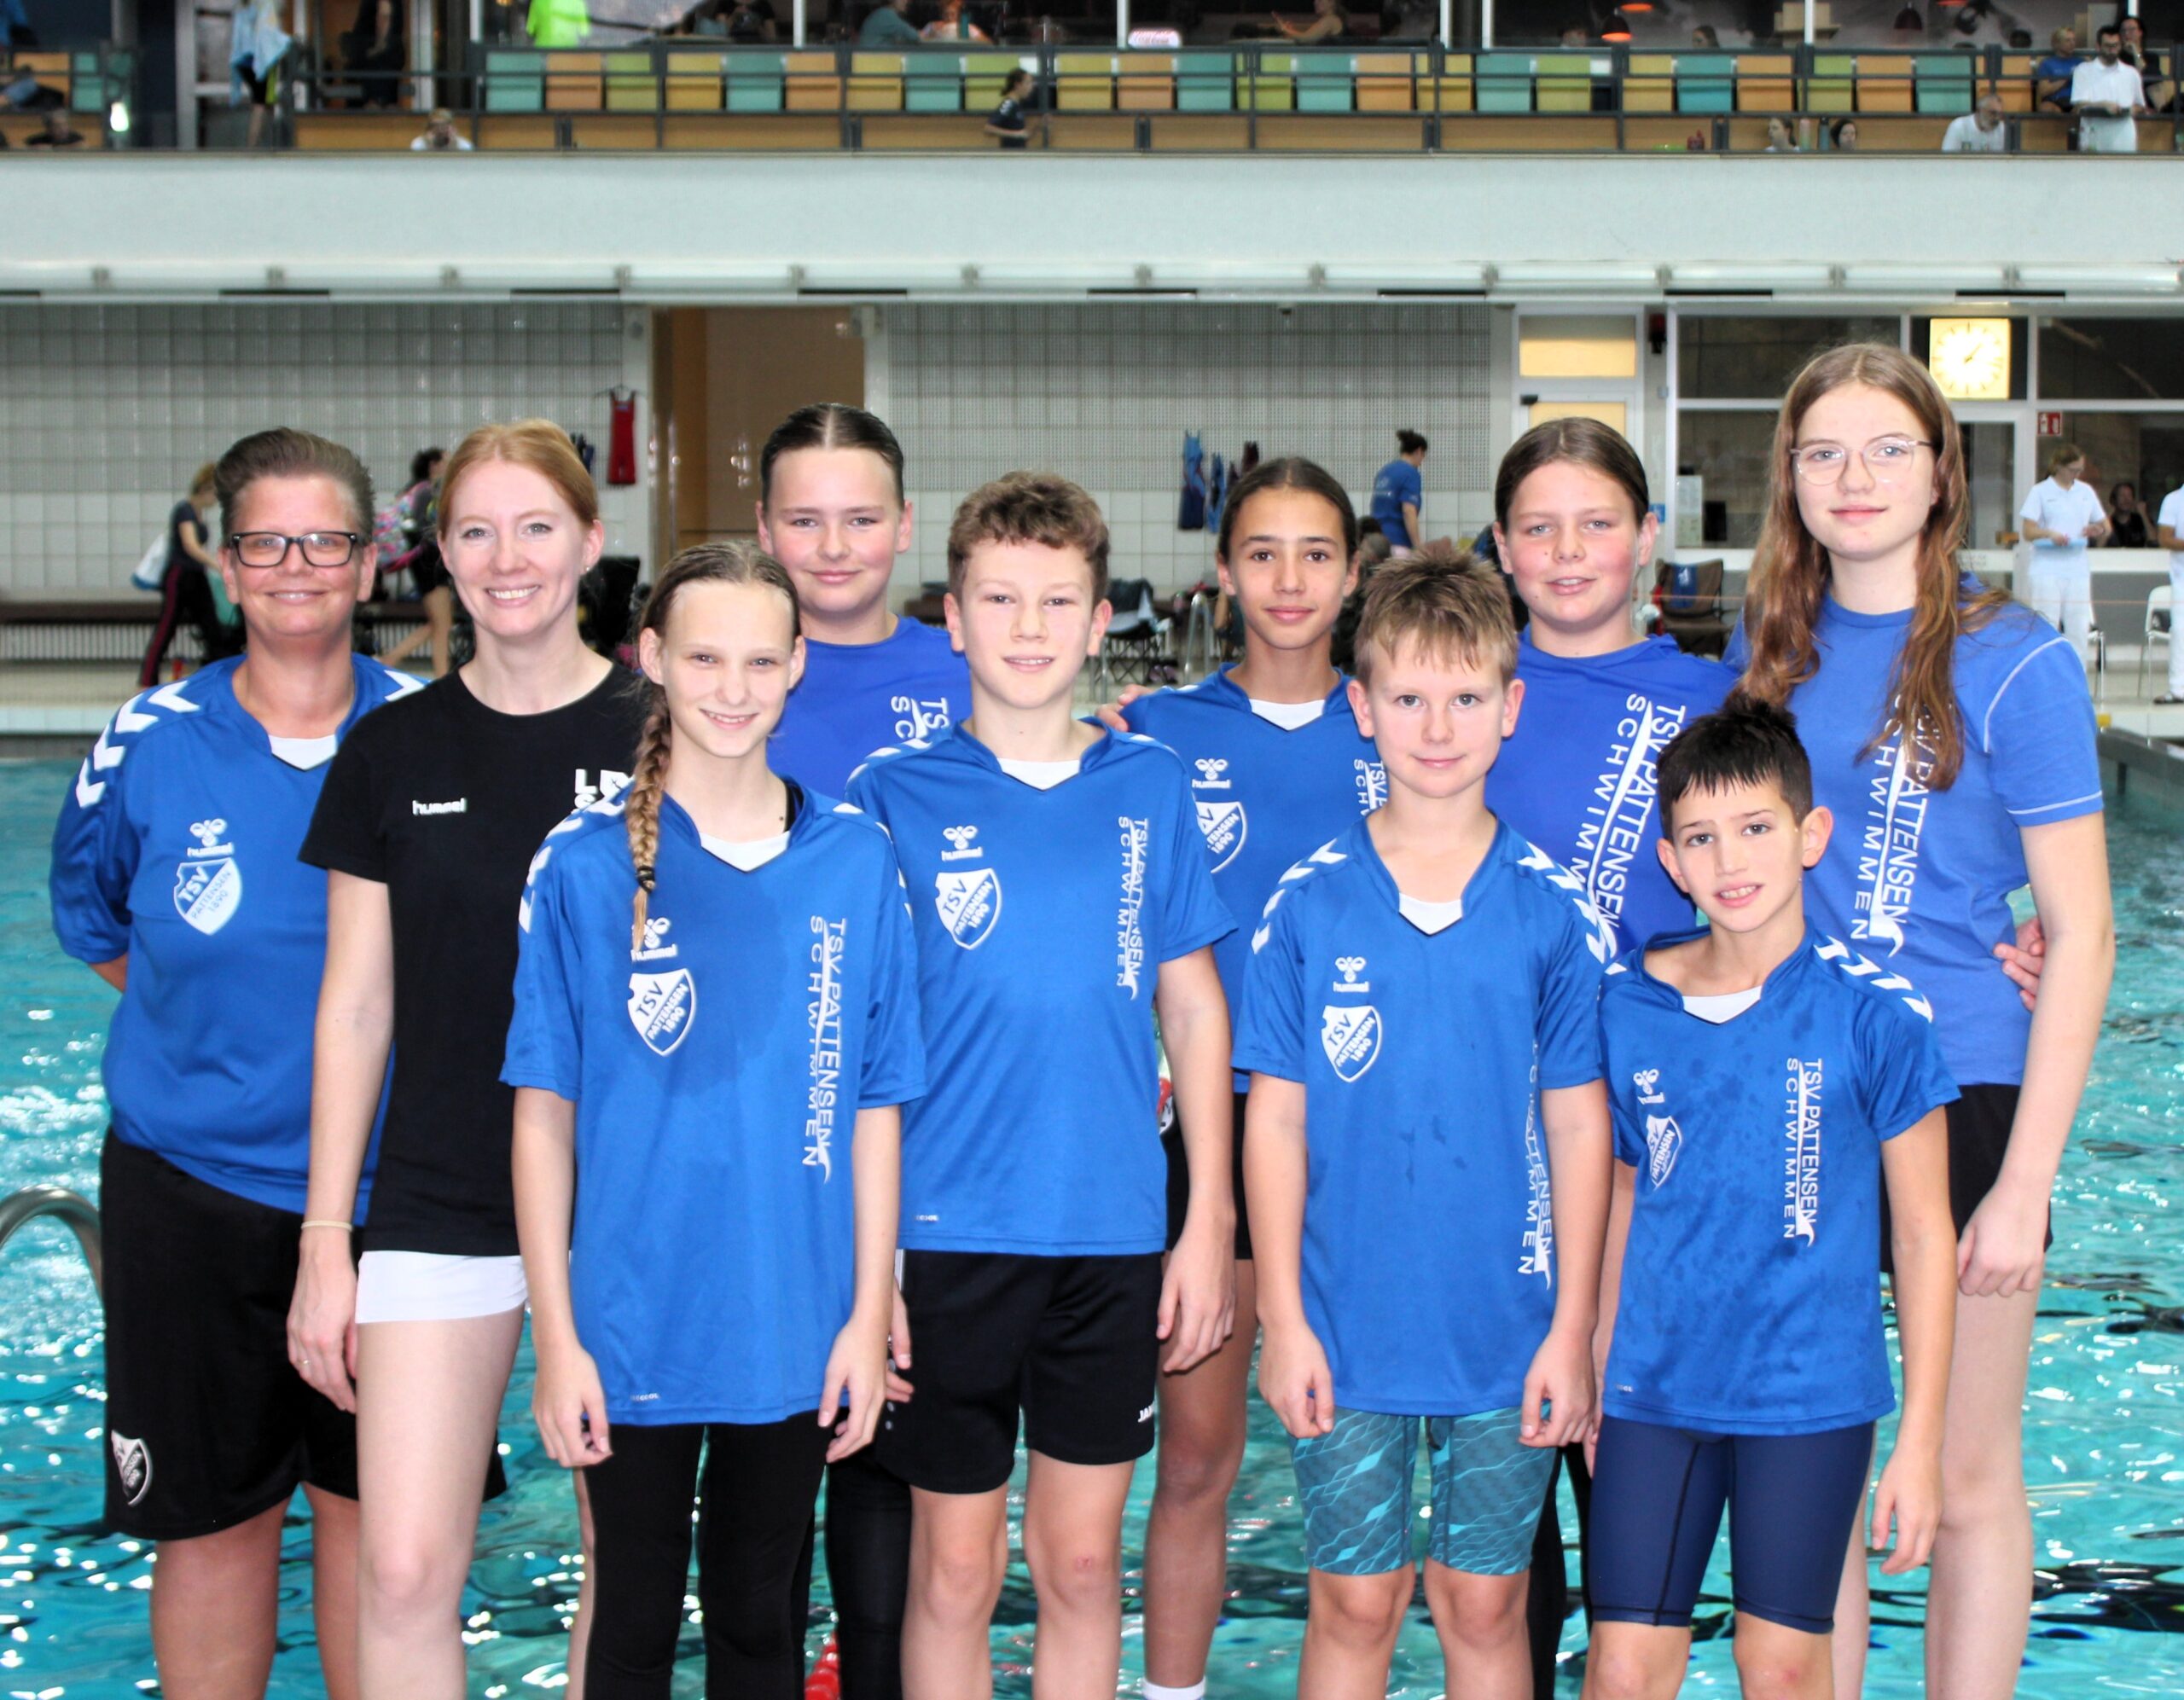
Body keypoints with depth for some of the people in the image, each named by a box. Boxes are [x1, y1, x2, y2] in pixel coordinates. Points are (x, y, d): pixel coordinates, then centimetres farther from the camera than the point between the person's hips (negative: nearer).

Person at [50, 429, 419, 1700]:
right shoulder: (153, 742, -4)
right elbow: (93, 926, 11)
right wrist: (235, 1023, 5)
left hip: (386, 1186, 1)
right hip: (196, 1186, -1)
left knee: (369, 1499, 11)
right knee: (217, 1513, 7)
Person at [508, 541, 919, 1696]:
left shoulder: (856, 864, 0)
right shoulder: (586, 865, -5)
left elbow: (873, 1108, 3)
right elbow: (544, 1110, -3)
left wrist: (870, 1314, -1)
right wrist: (555, 1333, -6)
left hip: (794, 1328, 2)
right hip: (634, 1328, -1)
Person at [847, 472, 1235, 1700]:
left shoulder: (1150, 790, 5)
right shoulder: (896, 797, -1)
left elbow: (1195, 1007, 9)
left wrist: (1208, 1221, 4)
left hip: (1115, 1231, 2)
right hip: (950, 1231, -2)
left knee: (1084, 1560, 11)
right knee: (956, 1567, 6)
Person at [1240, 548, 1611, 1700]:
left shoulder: (1554, 911, -2)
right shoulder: (1308, 904, -3)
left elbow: (1578, 1127, 1)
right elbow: (1275, 1120, 0)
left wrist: (1571, 1330, -1)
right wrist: (1282, 1318, -3)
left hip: (1507, 1330, 0)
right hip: (1346, 1329, 0)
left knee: (1484, 1605, 10)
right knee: (1354, 1603, 8)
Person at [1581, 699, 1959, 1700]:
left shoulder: (1873, 1014, -8)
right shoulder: (1627, 1006, 1)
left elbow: (1924, 1235, -3)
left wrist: (1919, 1440, -4)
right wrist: (1594, 1374, 11)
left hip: (1810, 1393, -2)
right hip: (1655, 1391, 2)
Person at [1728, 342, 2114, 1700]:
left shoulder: (2014, 661, -8)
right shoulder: (1769, 649, 6)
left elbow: (2082, 935, -9)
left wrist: (2025, 1182, -14)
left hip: (1964, 1092, -4)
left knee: (1967, 1476, 6)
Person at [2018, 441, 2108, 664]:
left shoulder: (2086, 491, 14)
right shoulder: (2041, 491, 0)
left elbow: (2105, 526, 17)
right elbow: (2028, 531, -6)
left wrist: (2098, 530, -6)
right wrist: (2049, 534, -25)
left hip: (2078, 571, 4)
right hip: (2047, 571, -4)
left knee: (2079, 631, 2)